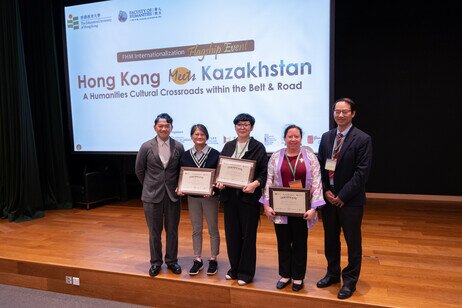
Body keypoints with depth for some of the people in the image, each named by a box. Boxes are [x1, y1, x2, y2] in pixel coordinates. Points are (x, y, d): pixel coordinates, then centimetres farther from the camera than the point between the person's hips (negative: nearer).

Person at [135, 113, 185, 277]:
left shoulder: (179, 147, -3)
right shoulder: (146, 147, -6)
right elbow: (139, 170, 5)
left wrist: (178, 187, 5)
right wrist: (150, 185, 10)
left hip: (173, 195, 1)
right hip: (152, 195, -1)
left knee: (172, 231, 11)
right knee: (154, 231, 10)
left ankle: (172, 260, 28)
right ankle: (155, 262, 27)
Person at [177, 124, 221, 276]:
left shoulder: (215, 154, -8)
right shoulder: (186, 155, 1)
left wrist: (213, 190, -20)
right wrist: (180, 189, -10)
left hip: (210, 197, -2)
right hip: (192, 197, 3)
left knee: (213, 229, 9)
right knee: (196, 229, 12)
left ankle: (213, 260, 24)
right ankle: (197, 260, 25)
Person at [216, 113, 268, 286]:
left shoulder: (258, 147, -2)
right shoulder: (228, 146, 11)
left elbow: (264, 172, -5)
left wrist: (256, 183, -22)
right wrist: (219, 181, -6)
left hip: (249, 196, -4)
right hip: (229, 196, 4)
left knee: (248, 235, 5)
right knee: (232, 234, 12)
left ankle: (246, 272, 21)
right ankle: (234, 269, 29)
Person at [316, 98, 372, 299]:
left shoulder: (363, 139, -9)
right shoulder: (326, 137, 7)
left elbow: (362, 173, -14)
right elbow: (319, 166, 7)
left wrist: (342, 196, -15)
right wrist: (325, 191, -5)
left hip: (350, 200, -5)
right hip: (328, 197, 5)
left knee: (352, 243, 8)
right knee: (330, 239, 17)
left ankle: (350, 281, 25)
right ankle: (333, 274, 36)